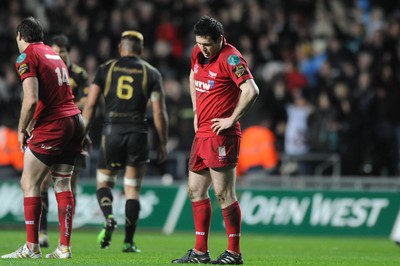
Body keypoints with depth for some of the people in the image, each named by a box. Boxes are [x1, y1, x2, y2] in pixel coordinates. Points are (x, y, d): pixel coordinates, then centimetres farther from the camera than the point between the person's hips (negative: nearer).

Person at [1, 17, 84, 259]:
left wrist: (22, 130, -5)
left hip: (52, 126, -8)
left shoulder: (27, 57, -7)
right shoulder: (53, 54, 18)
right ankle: (65, 247, 7)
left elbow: (31, 100, -18)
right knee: (63, 184, 11)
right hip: (75, 121, 8)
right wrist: (32, 126, 21)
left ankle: (32, 247, -5)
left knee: (29, 183, -1)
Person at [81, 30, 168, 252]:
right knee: (132, 189, 7)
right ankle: (128, 241, 4)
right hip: (137, 133, 0)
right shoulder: (151, 73, 6)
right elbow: (159, 113, 1)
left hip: (112, 131, 0)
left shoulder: (105, 70, 6)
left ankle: (109, 217, -15)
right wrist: (163, 144, 8)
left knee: (103, 182, 14)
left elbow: (90, 105, 3)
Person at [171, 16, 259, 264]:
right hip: (202, 133, 9)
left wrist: (232, 119, -17)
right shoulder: (198, 54, 10)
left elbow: (251, 91, -24)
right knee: (196, 190, 12)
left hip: (221, 136, -9)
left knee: (223, 194, -8)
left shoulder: (230, 58, -15)